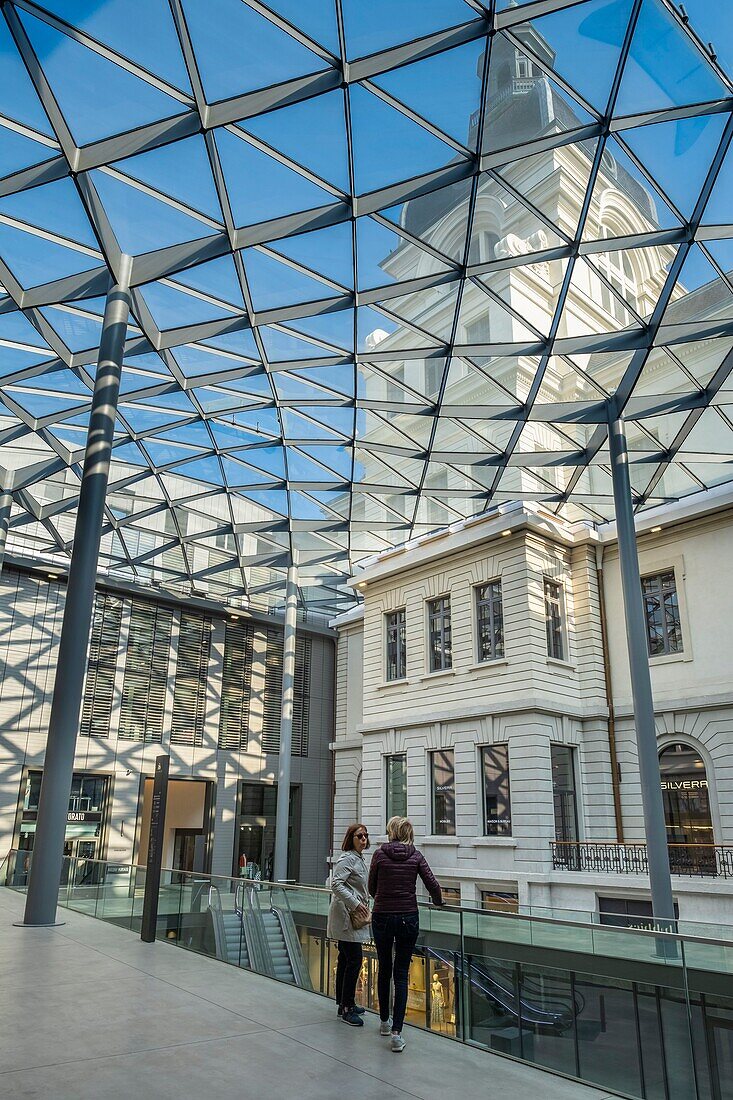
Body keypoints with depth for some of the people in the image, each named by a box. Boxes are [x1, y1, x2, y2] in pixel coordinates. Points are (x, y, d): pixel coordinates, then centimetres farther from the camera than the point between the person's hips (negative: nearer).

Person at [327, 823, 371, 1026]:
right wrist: (356, 904, -26)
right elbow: (336, 884, -25)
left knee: (345, 959, 15)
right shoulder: (347, 858, -15)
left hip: (353, 916, 10)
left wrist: (363, 904, 15)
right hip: (346, 915, -10)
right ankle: (347, 1008, -3)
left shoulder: (359, 858, 14)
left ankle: (344, 1003, 24)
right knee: (354, 959, -10)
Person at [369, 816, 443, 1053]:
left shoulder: (380, 854, -4)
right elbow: (433, 885, -3)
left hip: (382, 917, 0)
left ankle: (384, 1021, 33)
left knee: (384, 969, 18)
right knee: (401, 974, 6)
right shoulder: (416, 856, 0)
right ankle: (396, 1032, -2)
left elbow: (372, 888, 4)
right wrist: (438, 901, 18)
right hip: (408, 918, 0)